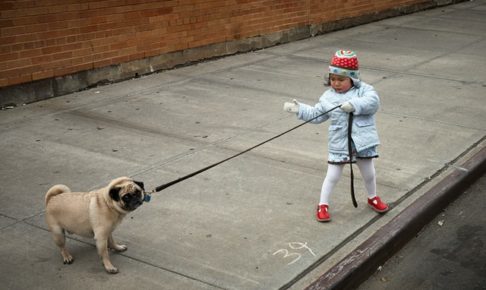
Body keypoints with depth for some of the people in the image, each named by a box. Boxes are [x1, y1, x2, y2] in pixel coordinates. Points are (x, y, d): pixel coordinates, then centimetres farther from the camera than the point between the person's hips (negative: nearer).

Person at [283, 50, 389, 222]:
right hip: (339, 144, 0)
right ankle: (323, 205, 19)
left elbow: (373, 102, -24)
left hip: (362, 142, 0)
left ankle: (373, 198, 44)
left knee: (369, 173, 19)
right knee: (332, 176, 5)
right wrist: (299, 109, -3)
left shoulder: (363, 90, -6)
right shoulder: (328, 96, 1)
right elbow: (316, 115, 8)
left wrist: (354, 105, -36)